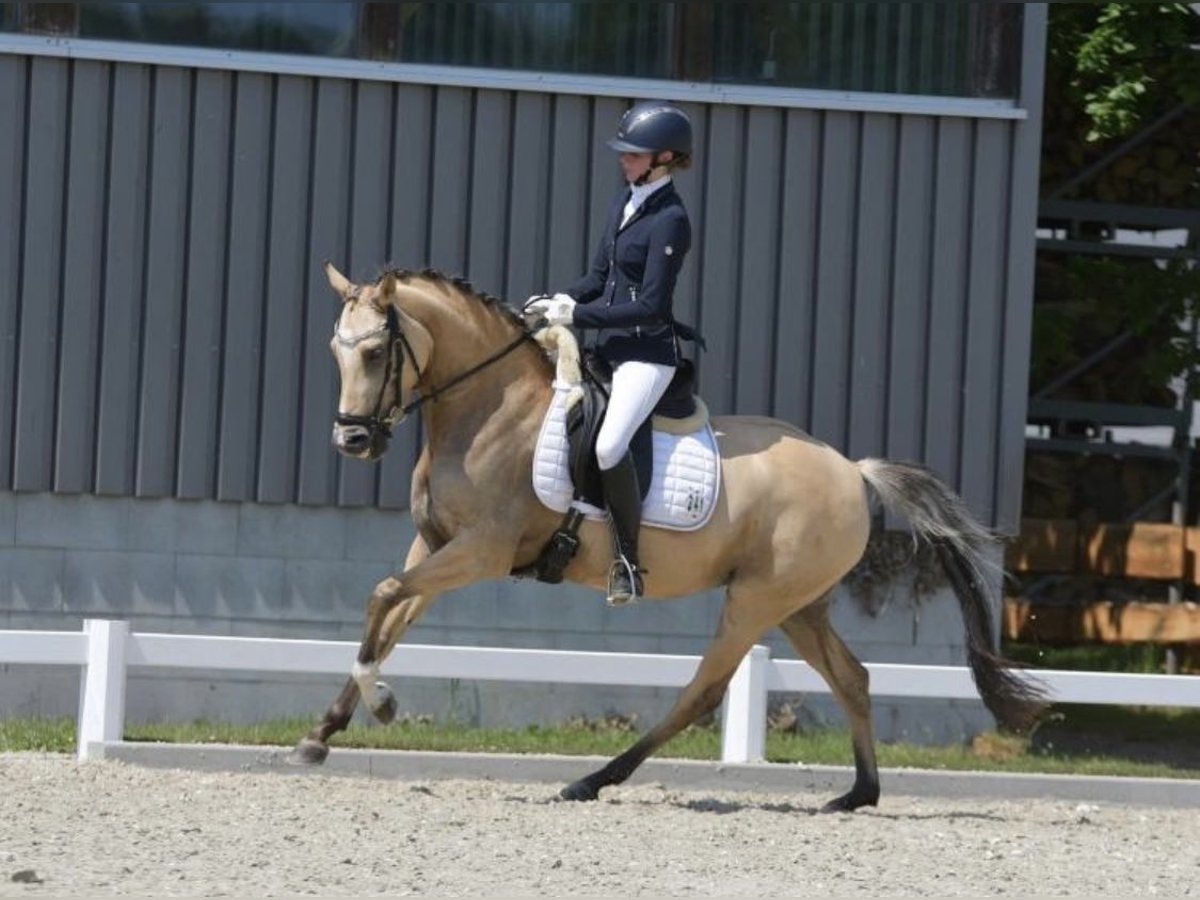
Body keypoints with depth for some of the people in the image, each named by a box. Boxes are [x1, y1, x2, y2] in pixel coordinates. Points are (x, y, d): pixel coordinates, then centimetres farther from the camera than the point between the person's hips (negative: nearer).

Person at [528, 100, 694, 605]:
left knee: (609, 445, -29)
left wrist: (580, 316, -19)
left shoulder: (669, 220, -15)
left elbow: (650, 307, -19)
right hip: (608, 347, 10)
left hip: (647, 352, -10)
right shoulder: (626, 201, 10)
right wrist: (560, 300, -1)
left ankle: (629, 563, -21)